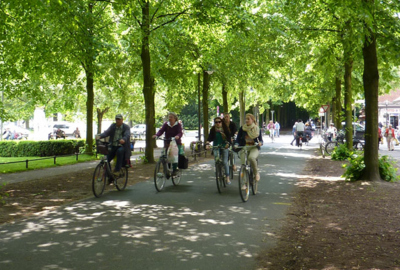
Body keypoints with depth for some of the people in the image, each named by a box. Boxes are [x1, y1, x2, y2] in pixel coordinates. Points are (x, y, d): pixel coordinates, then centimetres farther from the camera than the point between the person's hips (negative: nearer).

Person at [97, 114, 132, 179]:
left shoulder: (126, 127, -2)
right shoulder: (113, 126, 8)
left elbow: (127, 135, -21)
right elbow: (107, 132, -6)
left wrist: (123, 139, -46)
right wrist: (100, 136, -28)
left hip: (121, 146, -4)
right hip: (113, 146, 4)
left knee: (120, 151, -37)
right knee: (106, 159, -14)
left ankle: (117, 170, -29)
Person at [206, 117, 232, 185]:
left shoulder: (225, 129, -3)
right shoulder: (213, 129, 0)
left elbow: (229, 137, -13)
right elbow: (210, 137, -10)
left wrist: (227, 143, -32)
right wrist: (207, 143, -29)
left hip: (224, 147, -2)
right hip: (216, 147, 2)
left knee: (225, 162, -7)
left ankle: (227, 177, 0)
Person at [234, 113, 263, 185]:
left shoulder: (257, 129, 4)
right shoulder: (242, 128, 4)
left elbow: (260, 139, 6)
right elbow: (238, 138, 2)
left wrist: (260, 143, -18)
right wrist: (236, 144, -18)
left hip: (254, 148, -2)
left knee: (251, 157, -35)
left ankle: (256, 172, -10)